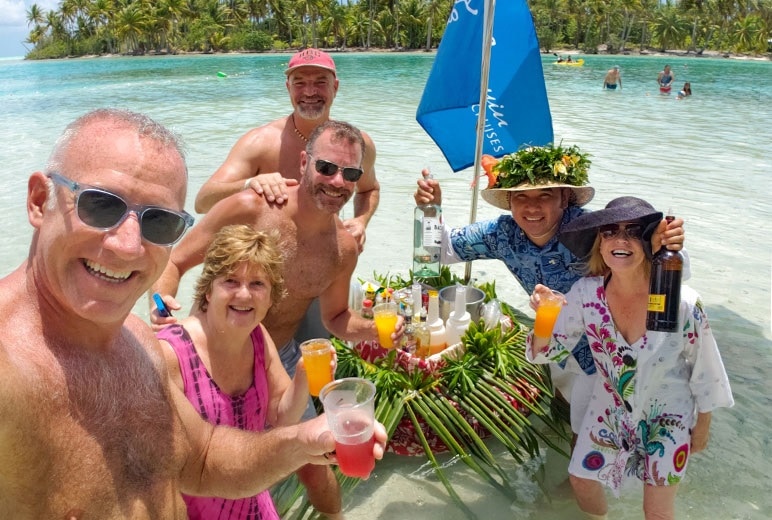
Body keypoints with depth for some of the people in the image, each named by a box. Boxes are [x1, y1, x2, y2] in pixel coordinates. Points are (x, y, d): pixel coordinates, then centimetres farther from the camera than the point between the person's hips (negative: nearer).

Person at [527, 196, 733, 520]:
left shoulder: (684, 304, -30)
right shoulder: (585, 293, -22)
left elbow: (704, 369, -13)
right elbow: (545, 352, -13)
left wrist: (702, 426, 1)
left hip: (668, 413, -2)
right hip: (611, 407, 3)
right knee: (581, 480, 17)